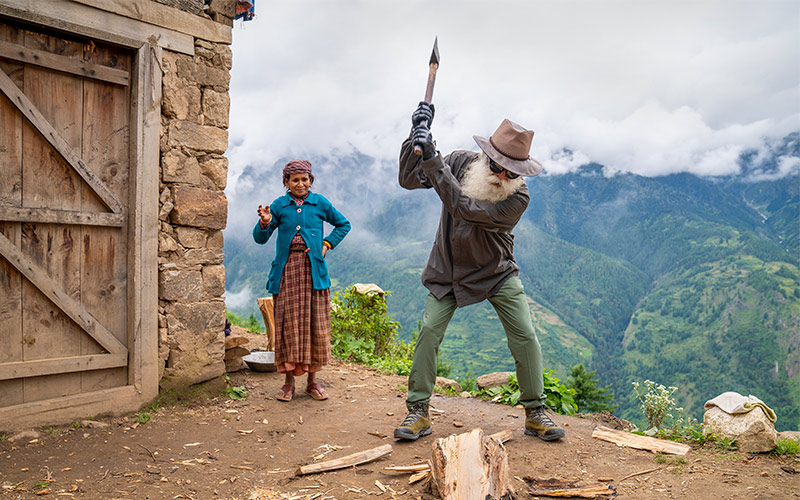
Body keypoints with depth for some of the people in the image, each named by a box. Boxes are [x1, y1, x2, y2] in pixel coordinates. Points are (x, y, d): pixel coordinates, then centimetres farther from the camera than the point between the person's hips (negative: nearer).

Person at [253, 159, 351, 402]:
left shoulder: (319, 203, 8)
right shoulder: (279, 205, 7)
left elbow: (343, 224, 20)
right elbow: (260, 239, 7)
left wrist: (327, 244, 8)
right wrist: (264, 223, -13)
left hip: (313, 270, 0)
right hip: (286, 270, 0)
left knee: (315, 323, 2)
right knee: (288, 323, 1)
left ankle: (312, 380, 14)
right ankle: (288, 381, 12)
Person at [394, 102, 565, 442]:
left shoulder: (518, 197, -25)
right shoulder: (461, 162, -12)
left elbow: (463, 208, -36)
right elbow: (408, 180, -11)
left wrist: (432, 159, -40)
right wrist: (416, 137, -24)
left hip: (497, 272, -1)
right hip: (449, 269, 2)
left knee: (525, 336, -7)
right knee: (429, 331, -8)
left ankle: (535, 413, 12)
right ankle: (418, 413, 4)